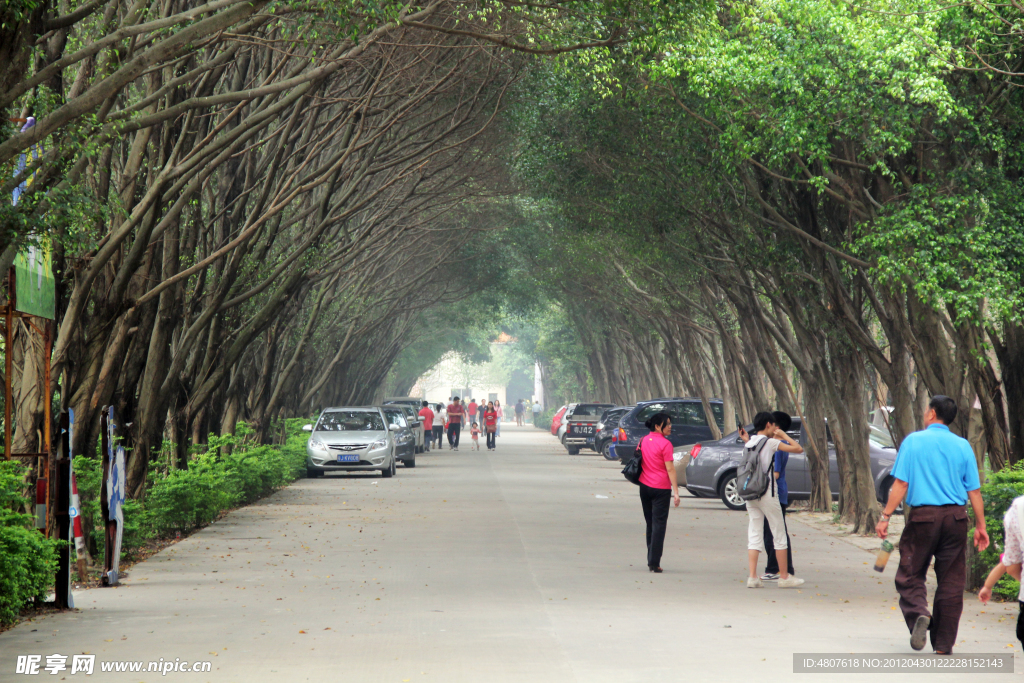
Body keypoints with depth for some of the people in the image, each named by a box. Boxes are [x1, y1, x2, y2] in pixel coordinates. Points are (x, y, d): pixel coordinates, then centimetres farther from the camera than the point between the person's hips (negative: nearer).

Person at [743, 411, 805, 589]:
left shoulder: (749, 443, 10)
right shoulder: (771, 442, -9)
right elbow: (798, 449, -8)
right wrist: (784, 435, 5)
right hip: (767, 494, -6)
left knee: (754, 536, 5)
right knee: (779, 535, 4)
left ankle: (752, 576, -3)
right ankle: (784, 577, 7)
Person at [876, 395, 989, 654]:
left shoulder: (914, 441, -1)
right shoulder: (962, 446, 6)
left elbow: (900, 483, -7)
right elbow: (974, 490, 6)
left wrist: (885, 516, -4)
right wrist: (980, 526, 12)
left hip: (923, 515, -3)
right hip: (956, 516, 3)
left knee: (910, 575, 7)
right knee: (951, 581, 8)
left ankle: (919, 613, -22)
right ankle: (944, 643, 9)